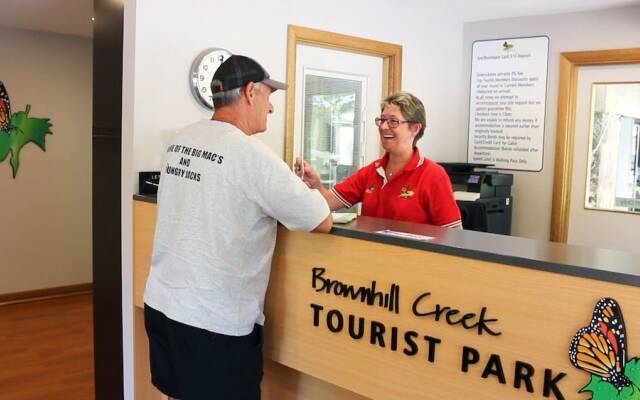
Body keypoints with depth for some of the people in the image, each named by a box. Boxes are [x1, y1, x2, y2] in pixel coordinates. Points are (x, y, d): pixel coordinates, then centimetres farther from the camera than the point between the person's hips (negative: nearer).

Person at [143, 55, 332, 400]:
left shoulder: (180, 141, 4)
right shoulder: (251, 154, -17)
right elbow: (322, 222, -11)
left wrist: (281, 188, 13)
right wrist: (306, 188, 10)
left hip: (161, 303, 7)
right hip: (215, 320, -7)